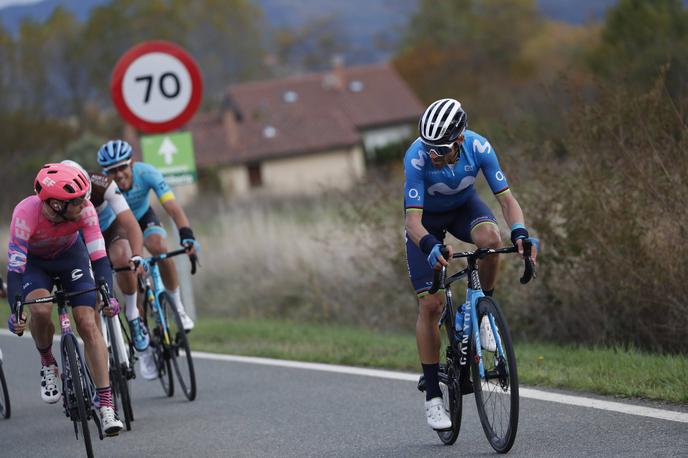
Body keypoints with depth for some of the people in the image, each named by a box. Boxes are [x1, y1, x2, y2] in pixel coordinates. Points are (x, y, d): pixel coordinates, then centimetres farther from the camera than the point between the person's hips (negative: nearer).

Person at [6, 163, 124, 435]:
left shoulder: (84, 210, -32)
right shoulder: (26, 214, -38)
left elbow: (99, 257, -30)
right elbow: (15, 267, -37)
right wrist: (14, 312, -49)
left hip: (71, 256, 1)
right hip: (33, 261, -1)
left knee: (87, 323, -14)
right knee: (41, 311, -30)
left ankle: (106, 405, -13)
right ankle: (48, 364, 2)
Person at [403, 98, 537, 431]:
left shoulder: (478, 148, -30)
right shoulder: (417, 157, -36)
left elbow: (506, 199, -27)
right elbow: (412, 219, -38)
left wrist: (520, 233, -46)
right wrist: (430, 246, -59)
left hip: (464, 206, 2)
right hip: (427, 218, -2)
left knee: (491, 238, -35)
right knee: (430, 304, -11)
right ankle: (432, 396, 0)